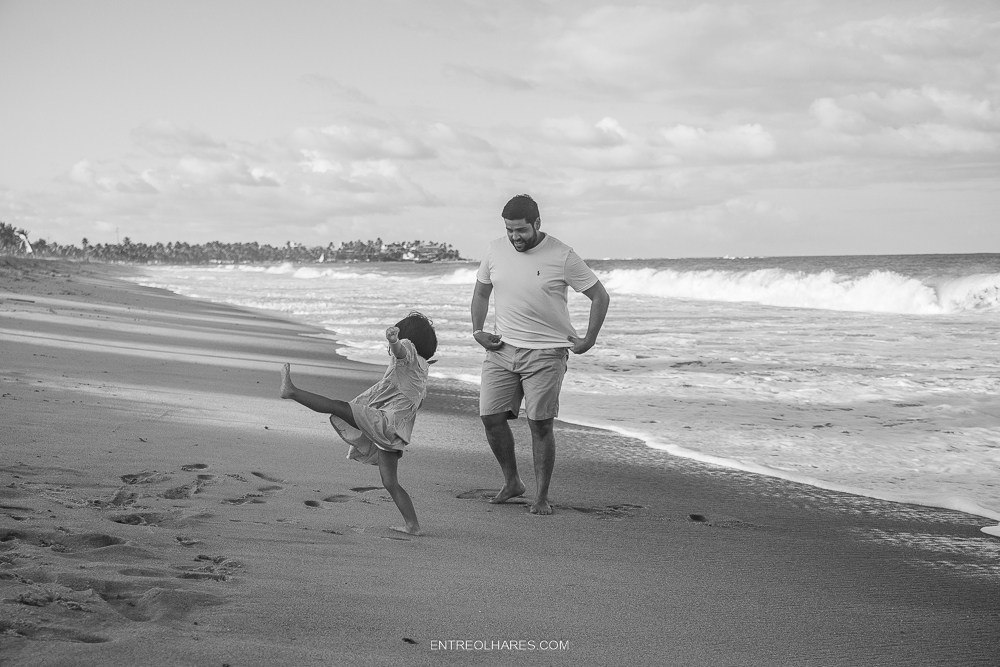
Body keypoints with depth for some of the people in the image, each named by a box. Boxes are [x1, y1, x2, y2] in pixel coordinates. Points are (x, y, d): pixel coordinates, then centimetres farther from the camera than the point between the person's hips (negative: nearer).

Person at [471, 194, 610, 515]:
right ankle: (512, 482, 19)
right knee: (491, 417, -2)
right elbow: (481, 293, 19)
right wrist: (478, 331, 7)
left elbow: (600, 296, -2)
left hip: (546, 353, -4)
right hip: (502, 348, 4)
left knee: (540, 425, -6)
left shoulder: (562, 256, -9)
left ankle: (542, 497, 6)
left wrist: (588, 340, -4)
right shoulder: (495, 250, 4)